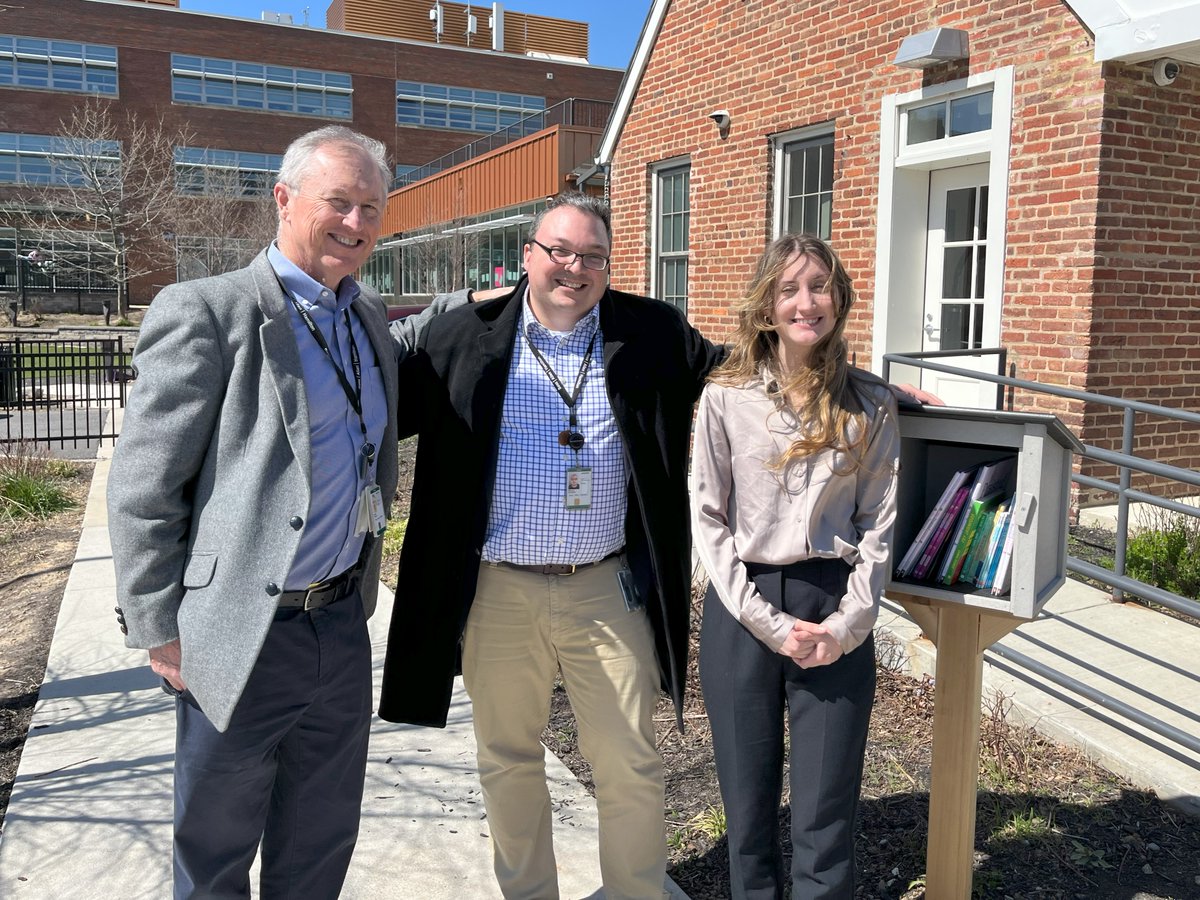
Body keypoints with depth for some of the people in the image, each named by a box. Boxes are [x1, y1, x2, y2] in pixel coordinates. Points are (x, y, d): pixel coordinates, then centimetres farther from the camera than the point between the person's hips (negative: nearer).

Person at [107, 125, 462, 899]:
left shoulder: (367, 314, 7)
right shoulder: (206, 312, -14)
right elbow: (142, 489, -12)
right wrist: (160, 631, -10)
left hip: (344, 625, 6)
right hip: (242, 638, -6)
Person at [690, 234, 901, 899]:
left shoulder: (870, 406, 3)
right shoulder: (725, 399, -1)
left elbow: (878, 521, 4)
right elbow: (707, 518, -2)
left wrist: (849, 622, -7)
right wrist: (768, 621, -8)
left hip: (837, 615, 0)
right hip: (742, 611, 0)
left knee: (826, 811, 4)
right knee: (748, 801, 11)